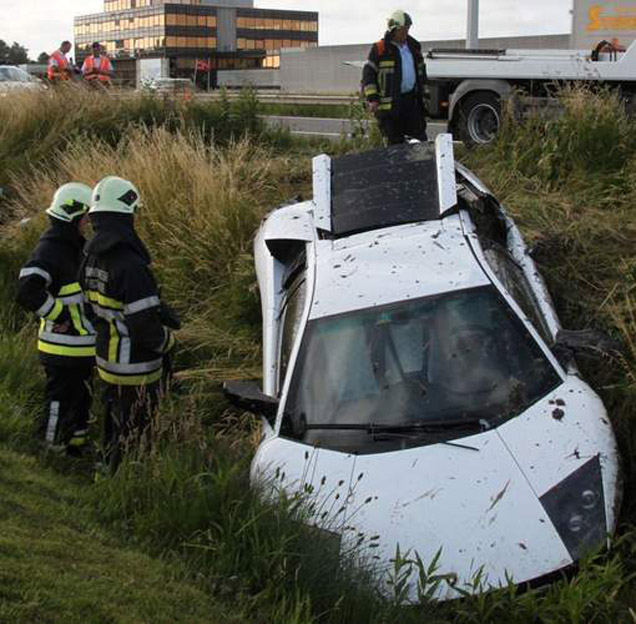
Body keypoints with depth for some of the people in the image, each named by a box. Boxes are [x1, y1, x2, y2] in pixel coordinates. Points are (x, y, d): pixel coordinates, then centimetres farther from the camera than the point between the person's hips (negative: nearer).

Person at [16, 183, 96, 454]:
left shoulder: (74, 247, 11)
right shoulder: (49, 250, -21)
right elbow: (27, 291, -34)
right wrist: (59, 315, -24)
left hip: (81, 347, 10)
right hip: (63, 348, -10)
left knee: (80, 401, 21)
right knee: (59, 404, 1)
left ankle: (77, 448, 36)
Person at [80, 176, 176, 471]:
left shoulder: (92, 259, 1)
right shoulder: (130, 265, -27)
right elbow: (145, 325, -28)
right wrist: (167, 340, -7)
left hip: (107, 359, 9)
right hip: (135, 369, -9)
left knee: (115, 425, 25)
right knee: (135, 435, 5)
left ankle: (110, 473, 40)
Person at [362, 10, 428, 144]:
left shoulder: (414, 47, 13)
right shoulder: (379, 49, -5)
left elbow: (421, 71, 24)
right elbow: (368, 74, -6)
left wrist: (422, 93, 20)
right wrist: (372, 98, -14)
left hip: (412, 99, 5)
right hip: (390, 102, -5)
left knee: (420, 137, 6)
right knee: (395, 141, 1)